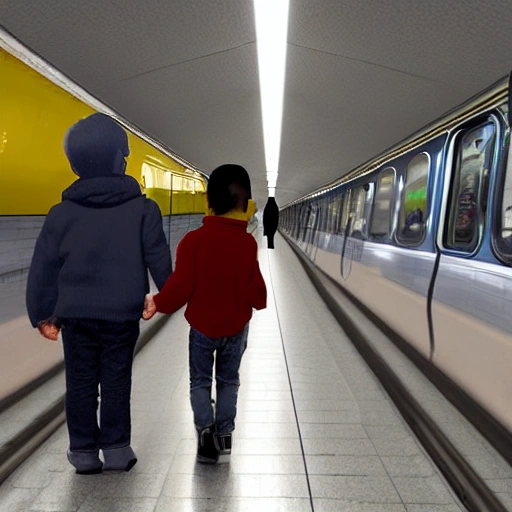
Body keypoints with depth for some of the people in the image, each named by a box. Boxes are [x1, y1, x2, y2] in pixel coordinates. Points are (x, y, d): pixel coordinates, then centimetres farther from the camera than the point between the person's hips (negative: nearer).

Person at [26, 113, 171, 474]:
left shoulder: (62, 213, -1)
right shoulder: (143, 209, -6)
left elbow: (44, 269, 2)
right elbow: (158, 258, -2)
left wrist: (43, 314, 13)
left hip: (76, 314, 1)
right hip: (123, 314, -1)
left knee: (80, 383, 13)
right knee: (116, 382, 11)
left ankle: (84, 451, 23)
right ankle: (116, 449, 20)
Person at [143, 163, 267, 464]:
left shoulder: (193, 239, -15)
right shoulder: (247, 243, -15)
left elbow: (181, 284, -14)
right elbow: (253, 287, -11)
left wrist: (158, 303, 3)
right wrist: (261, 301, 11)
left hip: (202, 326, 0)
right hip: (236, 327, 1)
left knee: (200, 381, 15)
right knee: (228, 380, 19)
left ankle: (205, 429, -1)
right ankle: (224, 434, 21)